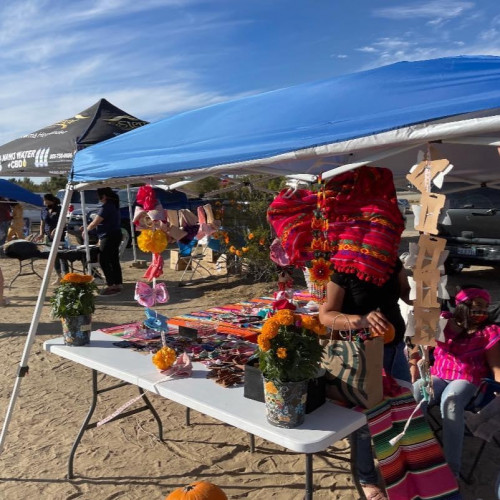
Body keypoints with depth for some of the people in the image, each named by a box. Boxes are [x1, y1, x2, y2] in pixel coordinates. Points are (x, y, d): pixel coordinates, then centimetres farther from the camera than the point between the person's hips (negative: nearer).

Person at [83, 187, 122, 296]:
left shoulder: (106, 207, -18)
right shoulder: (114, 204, 12)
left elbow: (95, 223, -15)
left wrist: (86, 230, 2)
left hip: (109, 237, -10)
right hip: (115, 236, 10)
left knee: (104, 261, -4)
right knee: (114, 261, 13)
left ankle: (111, 285, -4)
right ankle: (118, 284, 18)